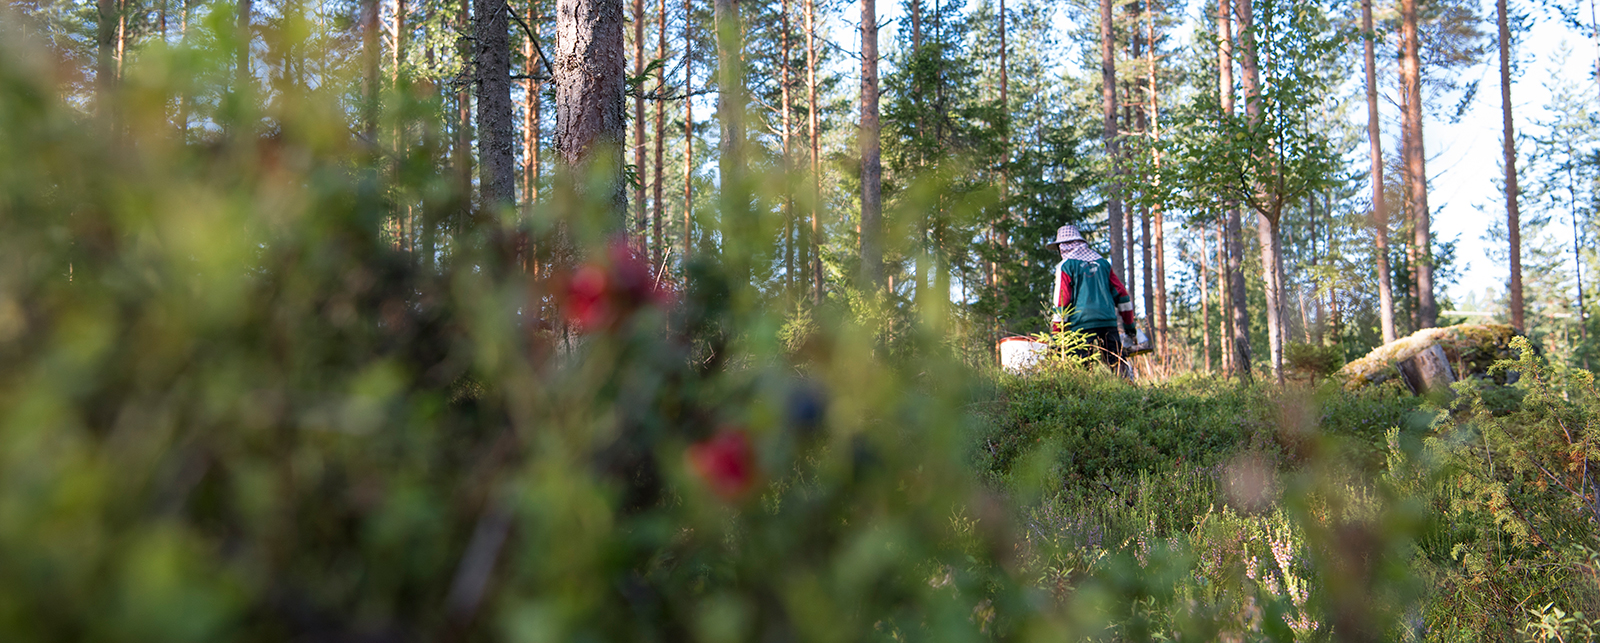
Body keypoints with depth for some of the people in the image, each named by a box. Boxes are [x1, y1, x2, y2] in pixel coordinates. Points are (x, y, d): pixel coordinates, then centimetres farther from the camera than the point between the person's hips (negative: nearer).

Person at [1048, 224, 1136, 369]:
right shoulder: (1102, 262, 16)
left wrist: (1056, 334, -2)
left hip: (1082, 324, -5)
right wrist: (1129, 323, 22)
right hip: (1109, 322, 5)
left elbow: (1061, 301, -5)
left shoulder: (1065, 266, 0)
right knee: (1117, 362, 5)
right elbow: (1121, 293, 16)